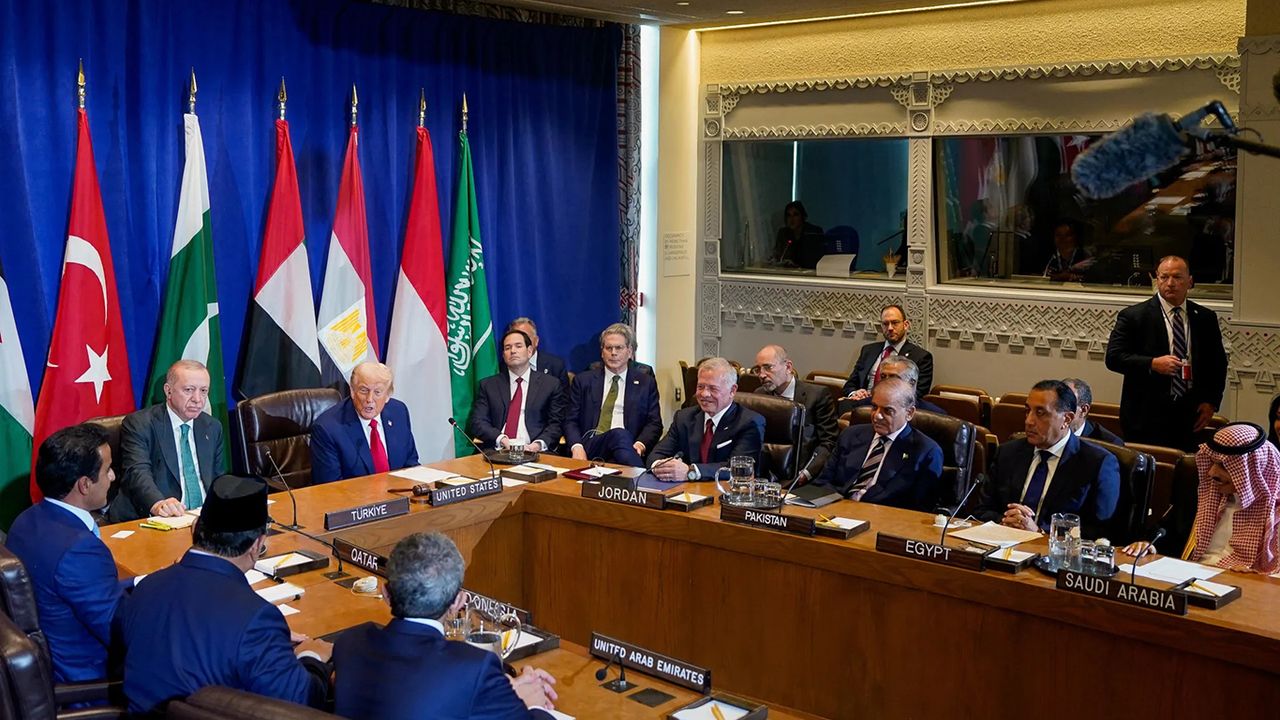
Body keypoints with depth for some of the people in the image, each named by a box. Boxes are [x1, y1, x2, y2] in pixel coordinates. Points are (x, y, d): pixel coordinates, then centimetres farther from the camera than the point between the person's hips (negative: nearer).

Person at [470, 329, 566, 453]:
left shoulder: (551, 384, 11)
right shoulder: (488, 385, 15)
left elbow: (556, 424, 6)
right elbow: (477, 422, 7)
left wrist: (539, 443, -14)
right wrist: (500, 439, -11)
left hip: (532, 451, 0)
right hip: (497, 453, 0)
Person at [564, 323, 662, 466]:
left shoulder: (646, 382, 17)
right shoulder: (583, 381, 17)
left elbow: (654, 423, 10)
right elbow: (571, 421, 13)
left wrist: (640, 444, -13)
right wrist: (577, 447, -9)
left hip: (628, 448, 0)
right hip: (590, 448, 0)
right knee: (619, 435, -37)